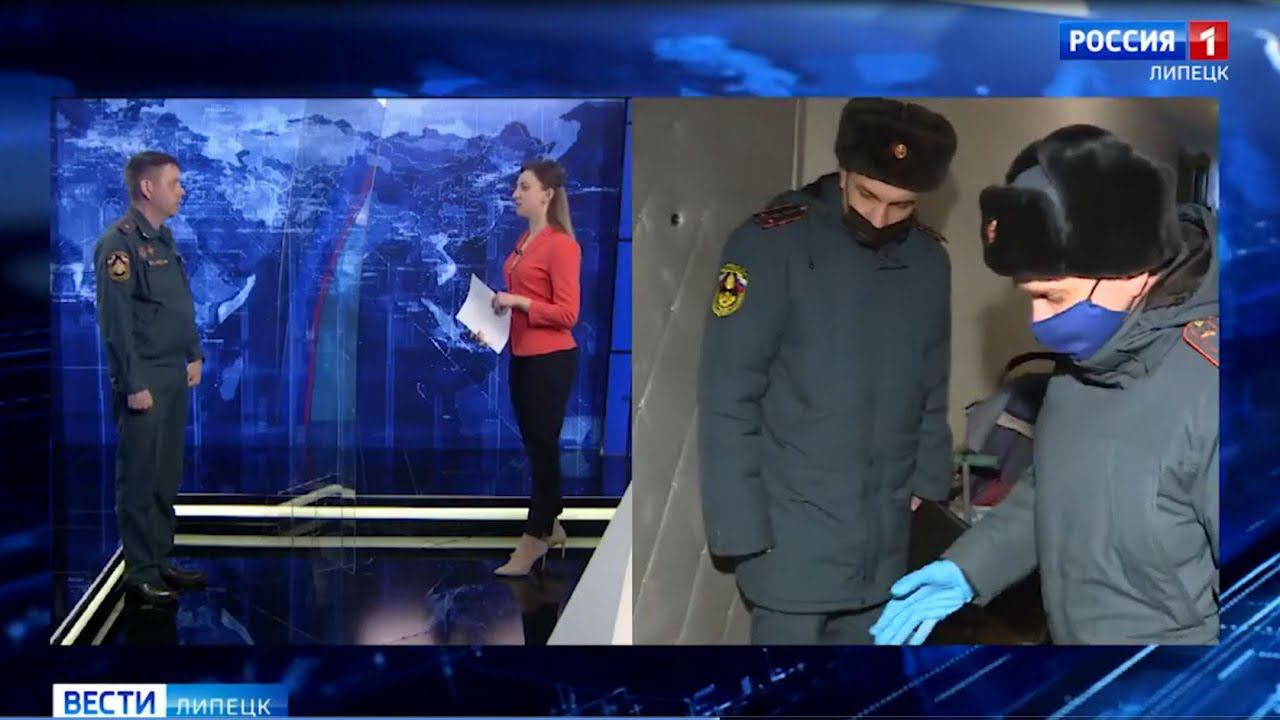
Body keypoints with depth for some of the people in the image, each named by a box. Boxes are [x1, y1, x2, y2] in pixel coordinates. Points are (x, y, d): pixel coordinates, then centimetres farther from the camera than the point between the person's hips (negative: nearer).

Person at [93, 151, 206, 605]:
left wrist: (193, 355, 14)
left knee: (167, 475, 14)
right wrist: (134, 384, -18)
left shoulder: (164, 238, 13)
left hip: (174, 376, 9)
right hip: (145, 380, -9)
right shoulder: (119, 243, -14)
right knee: (140, 478, 0)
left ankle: (161, 561, 24)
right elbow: (116, 321, -17)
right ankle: (140, 573, 9)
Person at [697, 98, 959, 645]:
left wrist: (927, 477, 7)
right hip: (791, 533, -5)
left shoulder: (929, 261, 4)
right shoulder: (772, 243, -12)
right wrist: (740, 525, -14)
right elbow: (727, 398, -13)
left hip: (883, 536, 5)